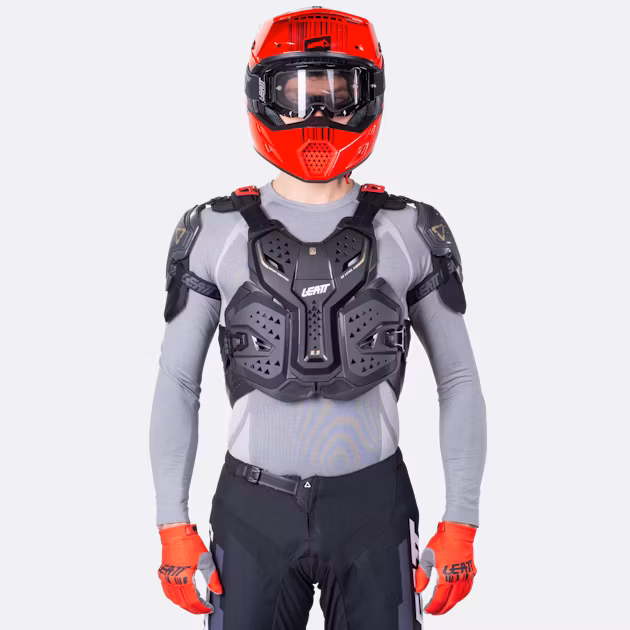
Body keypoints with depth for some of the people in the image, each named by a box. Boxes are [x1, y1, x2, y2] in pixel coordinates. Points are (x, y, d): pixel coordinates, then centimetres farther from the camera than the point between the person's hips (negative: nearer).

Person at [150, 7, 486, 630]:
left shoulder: (410, 232, -2)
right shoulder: (215, 233, -2)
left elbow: (459, 380, 3)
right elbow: (177, 384, 2)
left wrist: (462, 523, -1)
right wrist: (173, 525, -1)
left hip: (373, 507, 0)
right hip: (253, 509, 0)